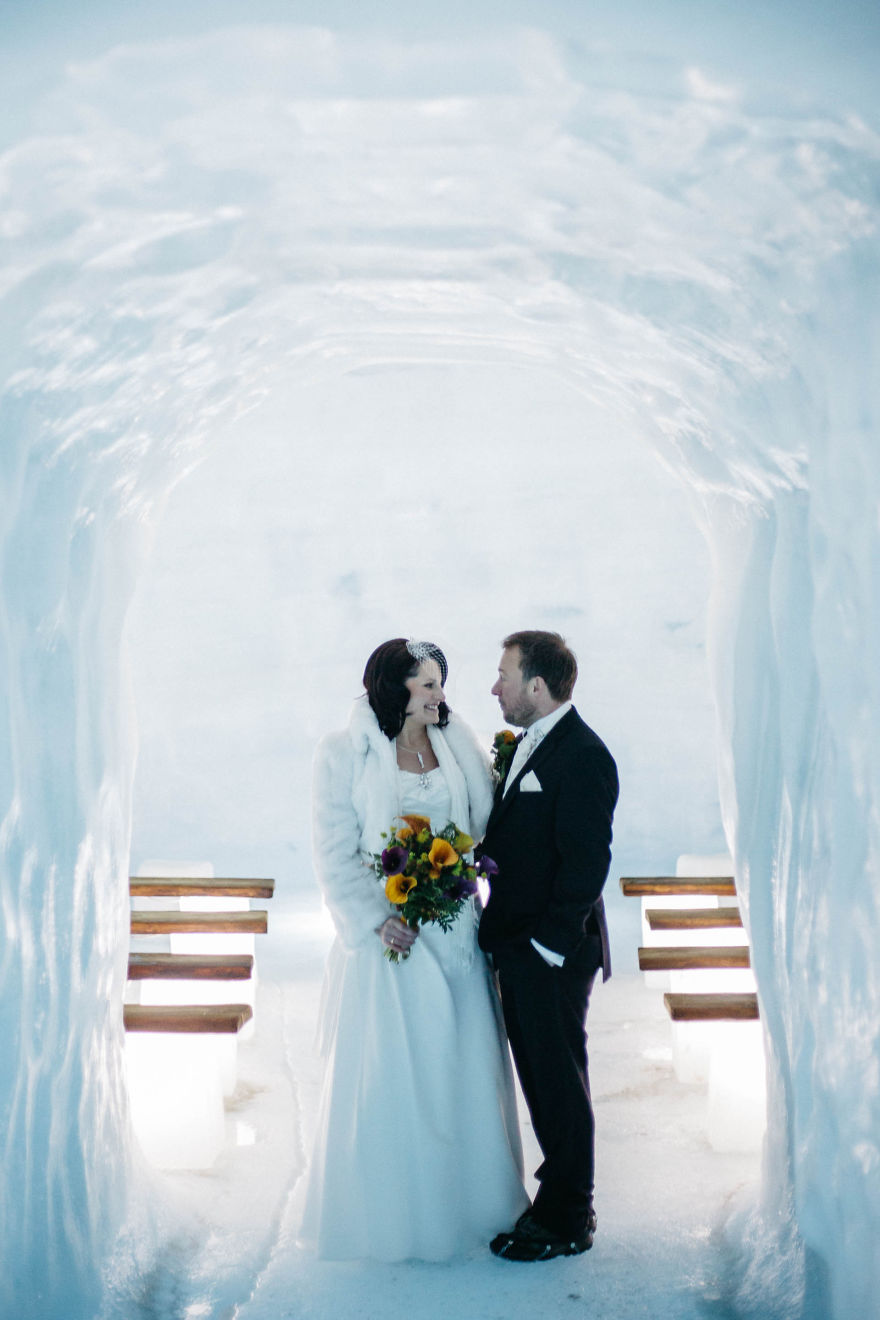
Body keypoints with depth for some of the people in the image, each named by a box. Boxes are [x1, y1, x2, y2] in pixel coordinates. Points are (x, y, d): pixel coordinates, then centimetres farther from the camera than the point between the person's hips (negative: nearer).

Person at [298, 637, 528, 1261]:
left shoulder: (455, 744, 6)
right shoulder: (345, 754, -7)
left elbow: (485, 824, 12)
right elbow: (335, 857, -7)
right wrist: (377, 921, -15)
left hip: (455, 929, 4)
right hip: (388, 931, -4)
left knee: (462, 1066, 11)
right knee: (390, 1073, 4)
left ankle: (464, 1196, 27)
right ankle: (392, 1210, 20)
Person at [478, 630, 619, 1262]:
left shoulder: (584, 756, -18)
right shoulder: (525, 746, 12)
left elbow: (585, 862, -20)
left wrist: (550, 944, -19)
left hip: (554, 954, -9)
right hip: (517, 948, 9)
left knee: (560, 1081, 3)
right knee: (540, 1077, 17)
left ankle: (568, 1220, 16)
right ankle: (563, 1194, 31)